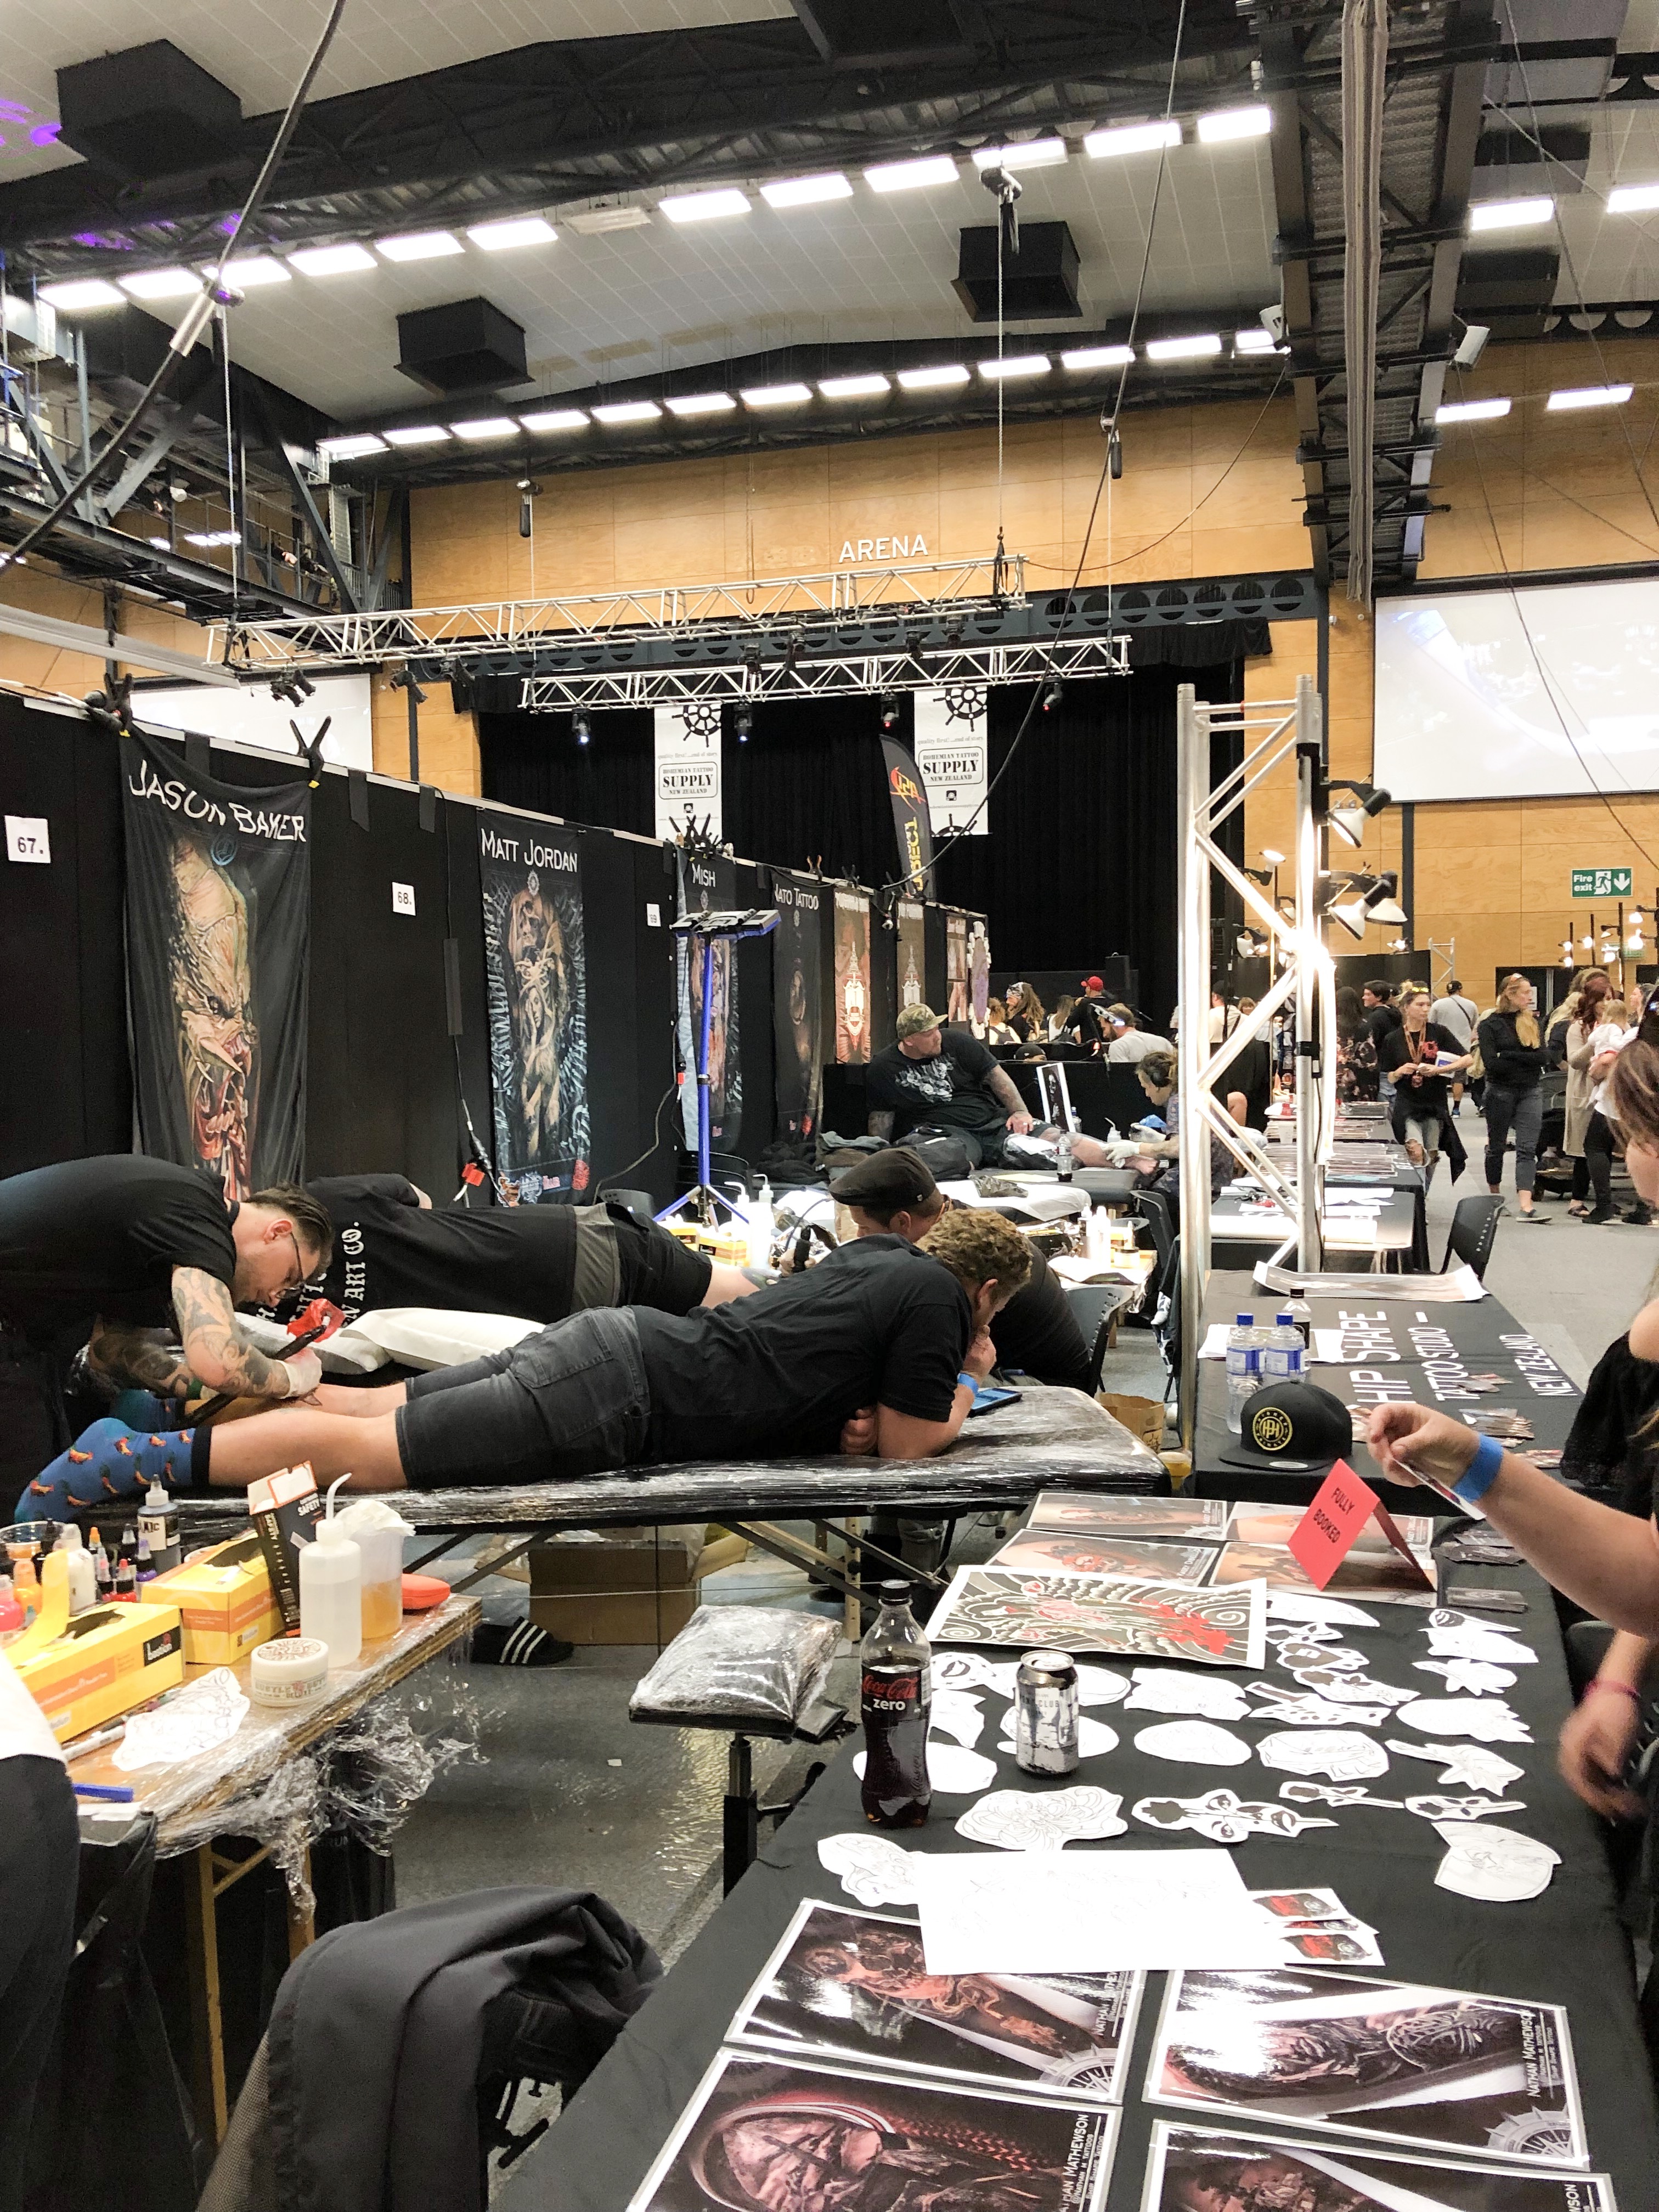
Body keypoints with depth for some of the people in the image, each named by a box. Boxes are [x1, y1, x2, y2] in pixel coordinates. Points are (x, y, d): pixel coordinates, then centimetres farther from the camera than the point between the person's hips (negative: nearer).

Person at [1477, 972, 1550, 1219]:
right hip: (1500, 1091, -3)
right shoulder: (1490, 1024, -5)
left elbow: (1542, 1057, -5)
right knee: (1497, 1146, 10)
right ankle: (1495, 1197, 27)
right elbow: (1491, 1063, -16)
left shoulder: (1533, 1021, 8)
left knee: (1528, 1148, -7)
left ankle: (1526, 1206, -15)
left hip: (1529, 1091, 3)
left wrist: (1508, 1056, -14)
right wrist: (1526, 1060, -9)